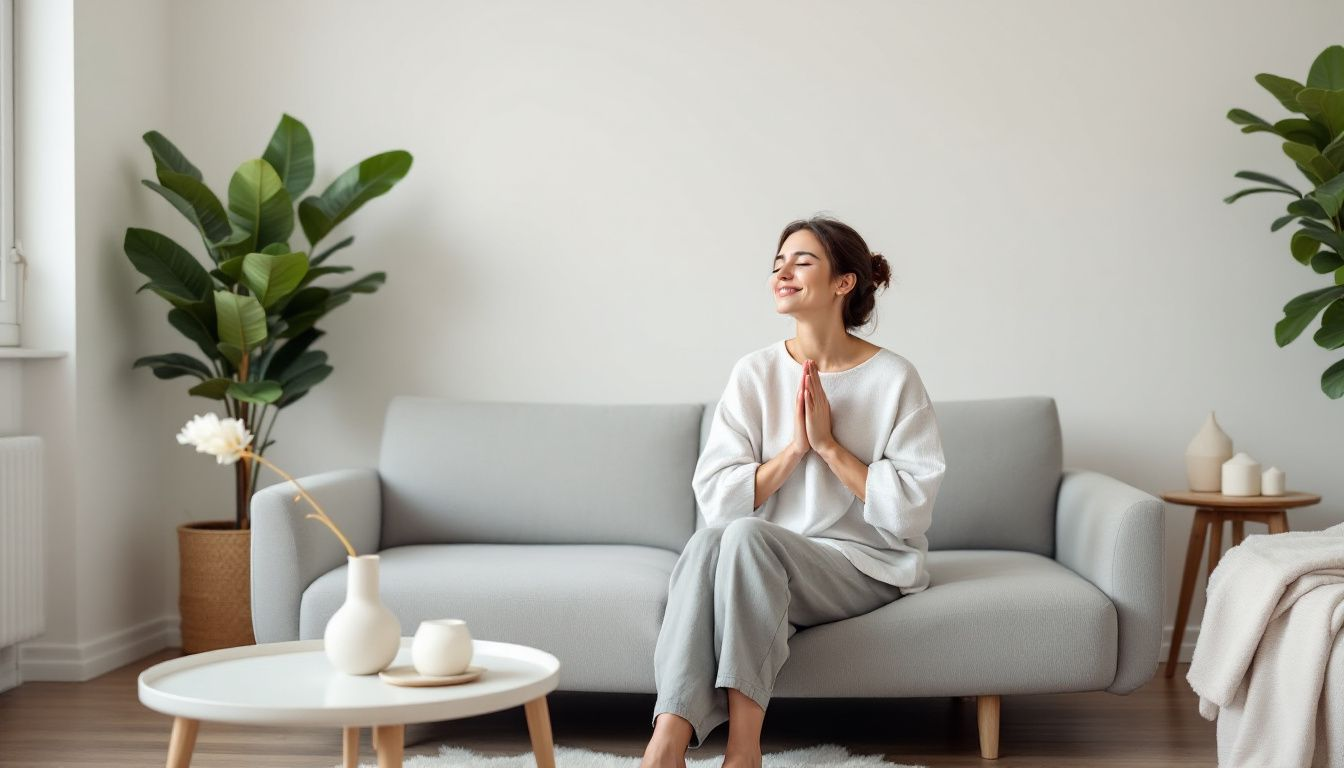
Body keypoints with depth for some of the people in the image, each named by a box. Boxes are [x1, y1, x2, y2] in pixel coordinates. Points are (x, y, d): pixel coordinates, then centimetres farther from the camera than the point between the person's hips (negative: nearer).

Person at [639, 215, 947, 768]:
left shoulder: (894, 379, -3)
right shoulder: (754, 374, 5)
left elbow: (910, 511, -9)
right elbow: (716, 501, -2)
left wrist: (828, 444, -12)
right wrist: (794, 449, -12)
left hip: (868, 565, -3)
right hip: (763, 563, 3)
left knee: (746, 535, -33)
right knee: (706, 543, -32)